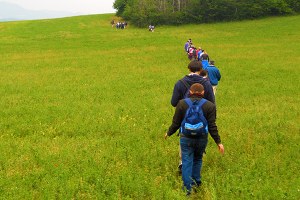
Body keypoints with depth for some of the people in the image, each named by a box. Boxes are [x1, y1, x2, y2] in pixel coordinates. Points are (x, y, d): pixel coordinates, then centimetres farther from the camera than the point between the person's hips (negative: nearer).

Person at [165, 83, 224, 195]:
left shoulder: (182, 103, -5)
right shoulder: (209, 106, -4)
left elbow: (176, 123, -1)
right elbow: (212, 127, -6)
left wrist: (169, 133, 17)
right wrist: (218, 142, 2)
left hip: (186, 138, -1)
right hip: (202, 139, 1)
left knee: (187, 162, 3)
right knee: (197, 159, 21)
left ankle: (187, 187, 0)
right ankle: (196, 182, 29)